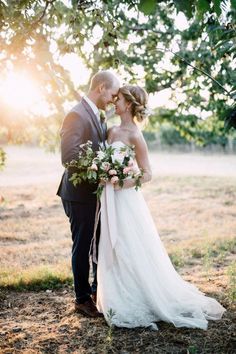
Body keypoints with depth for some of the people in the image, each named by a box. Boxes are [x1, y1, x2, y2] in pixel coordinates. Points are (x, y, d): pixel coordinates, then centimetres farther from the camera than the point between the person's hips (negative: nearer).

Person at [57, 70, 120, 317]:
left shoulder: (95, 115, 12)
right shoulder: (77, 115, -18)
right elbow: (69, 157, -25)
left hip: (95, 193, 9)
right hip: (81, 195, -9)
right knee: (83, 247, 4)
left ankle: (98, 290, 34)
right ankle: (82, 299, 20)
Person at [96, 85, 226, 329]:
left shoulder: (134, 136, -13)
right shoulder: (112, 131, 9)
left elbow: (146, 174, -12)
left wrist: (123, 182, -24)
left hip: (126, 200, -8)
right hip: (110, 200, 8)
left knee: (132, 252, 0)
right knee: (114, 252, 13)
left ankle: (138, 304, 15)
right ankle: (120, 301, 27)